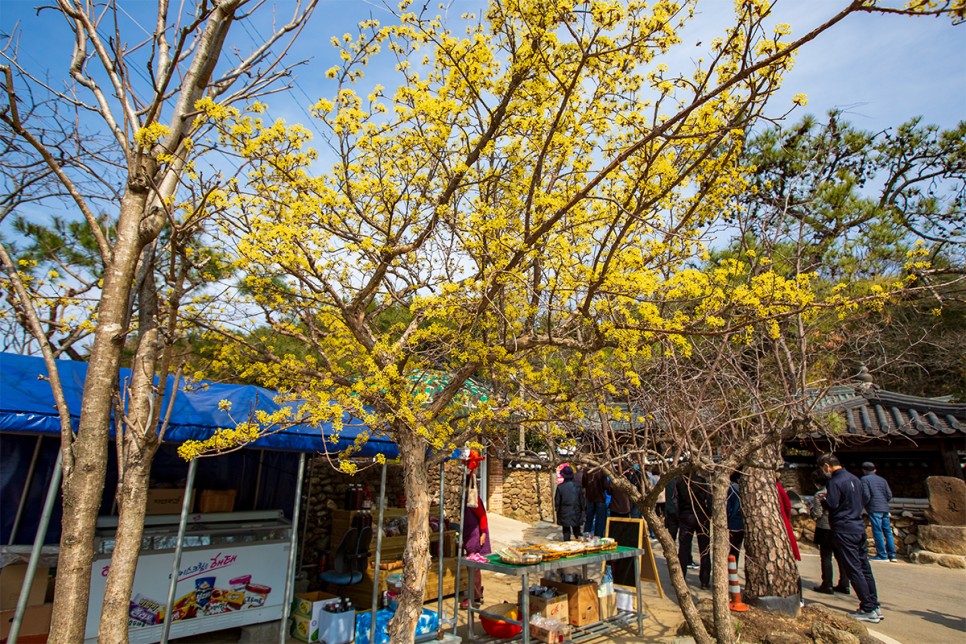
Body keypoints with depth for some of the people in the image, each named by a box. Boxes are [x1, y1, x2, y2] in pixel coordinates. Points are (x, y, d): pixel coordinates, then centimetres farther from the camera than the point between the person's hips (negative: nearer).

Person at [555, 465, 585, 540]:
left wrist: (557, 509, 10)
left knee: (566, 532, 8)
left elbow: (557, 501, -5)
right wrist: (582, 510, 13)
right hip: (576, 514, 1)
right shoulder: (577, 486, -7)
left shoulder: (560, 487, -12)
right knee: (577, 531, 14)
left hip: (564, 514, -1)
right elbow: (582, 500, 1)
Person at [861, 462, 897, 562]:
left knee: (877, 532, -3)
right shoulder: (882, 479, 14)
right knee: (888, 532, 10)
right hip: (885, 509, 6)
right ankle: (892, 554, 13)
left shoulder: (864, 479, -3)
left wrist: (863, 505, 3)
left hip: (874, 509, -6)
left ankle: (882, 555, -2)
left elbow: (866, 495, -12)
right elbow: (889, 495, 8)